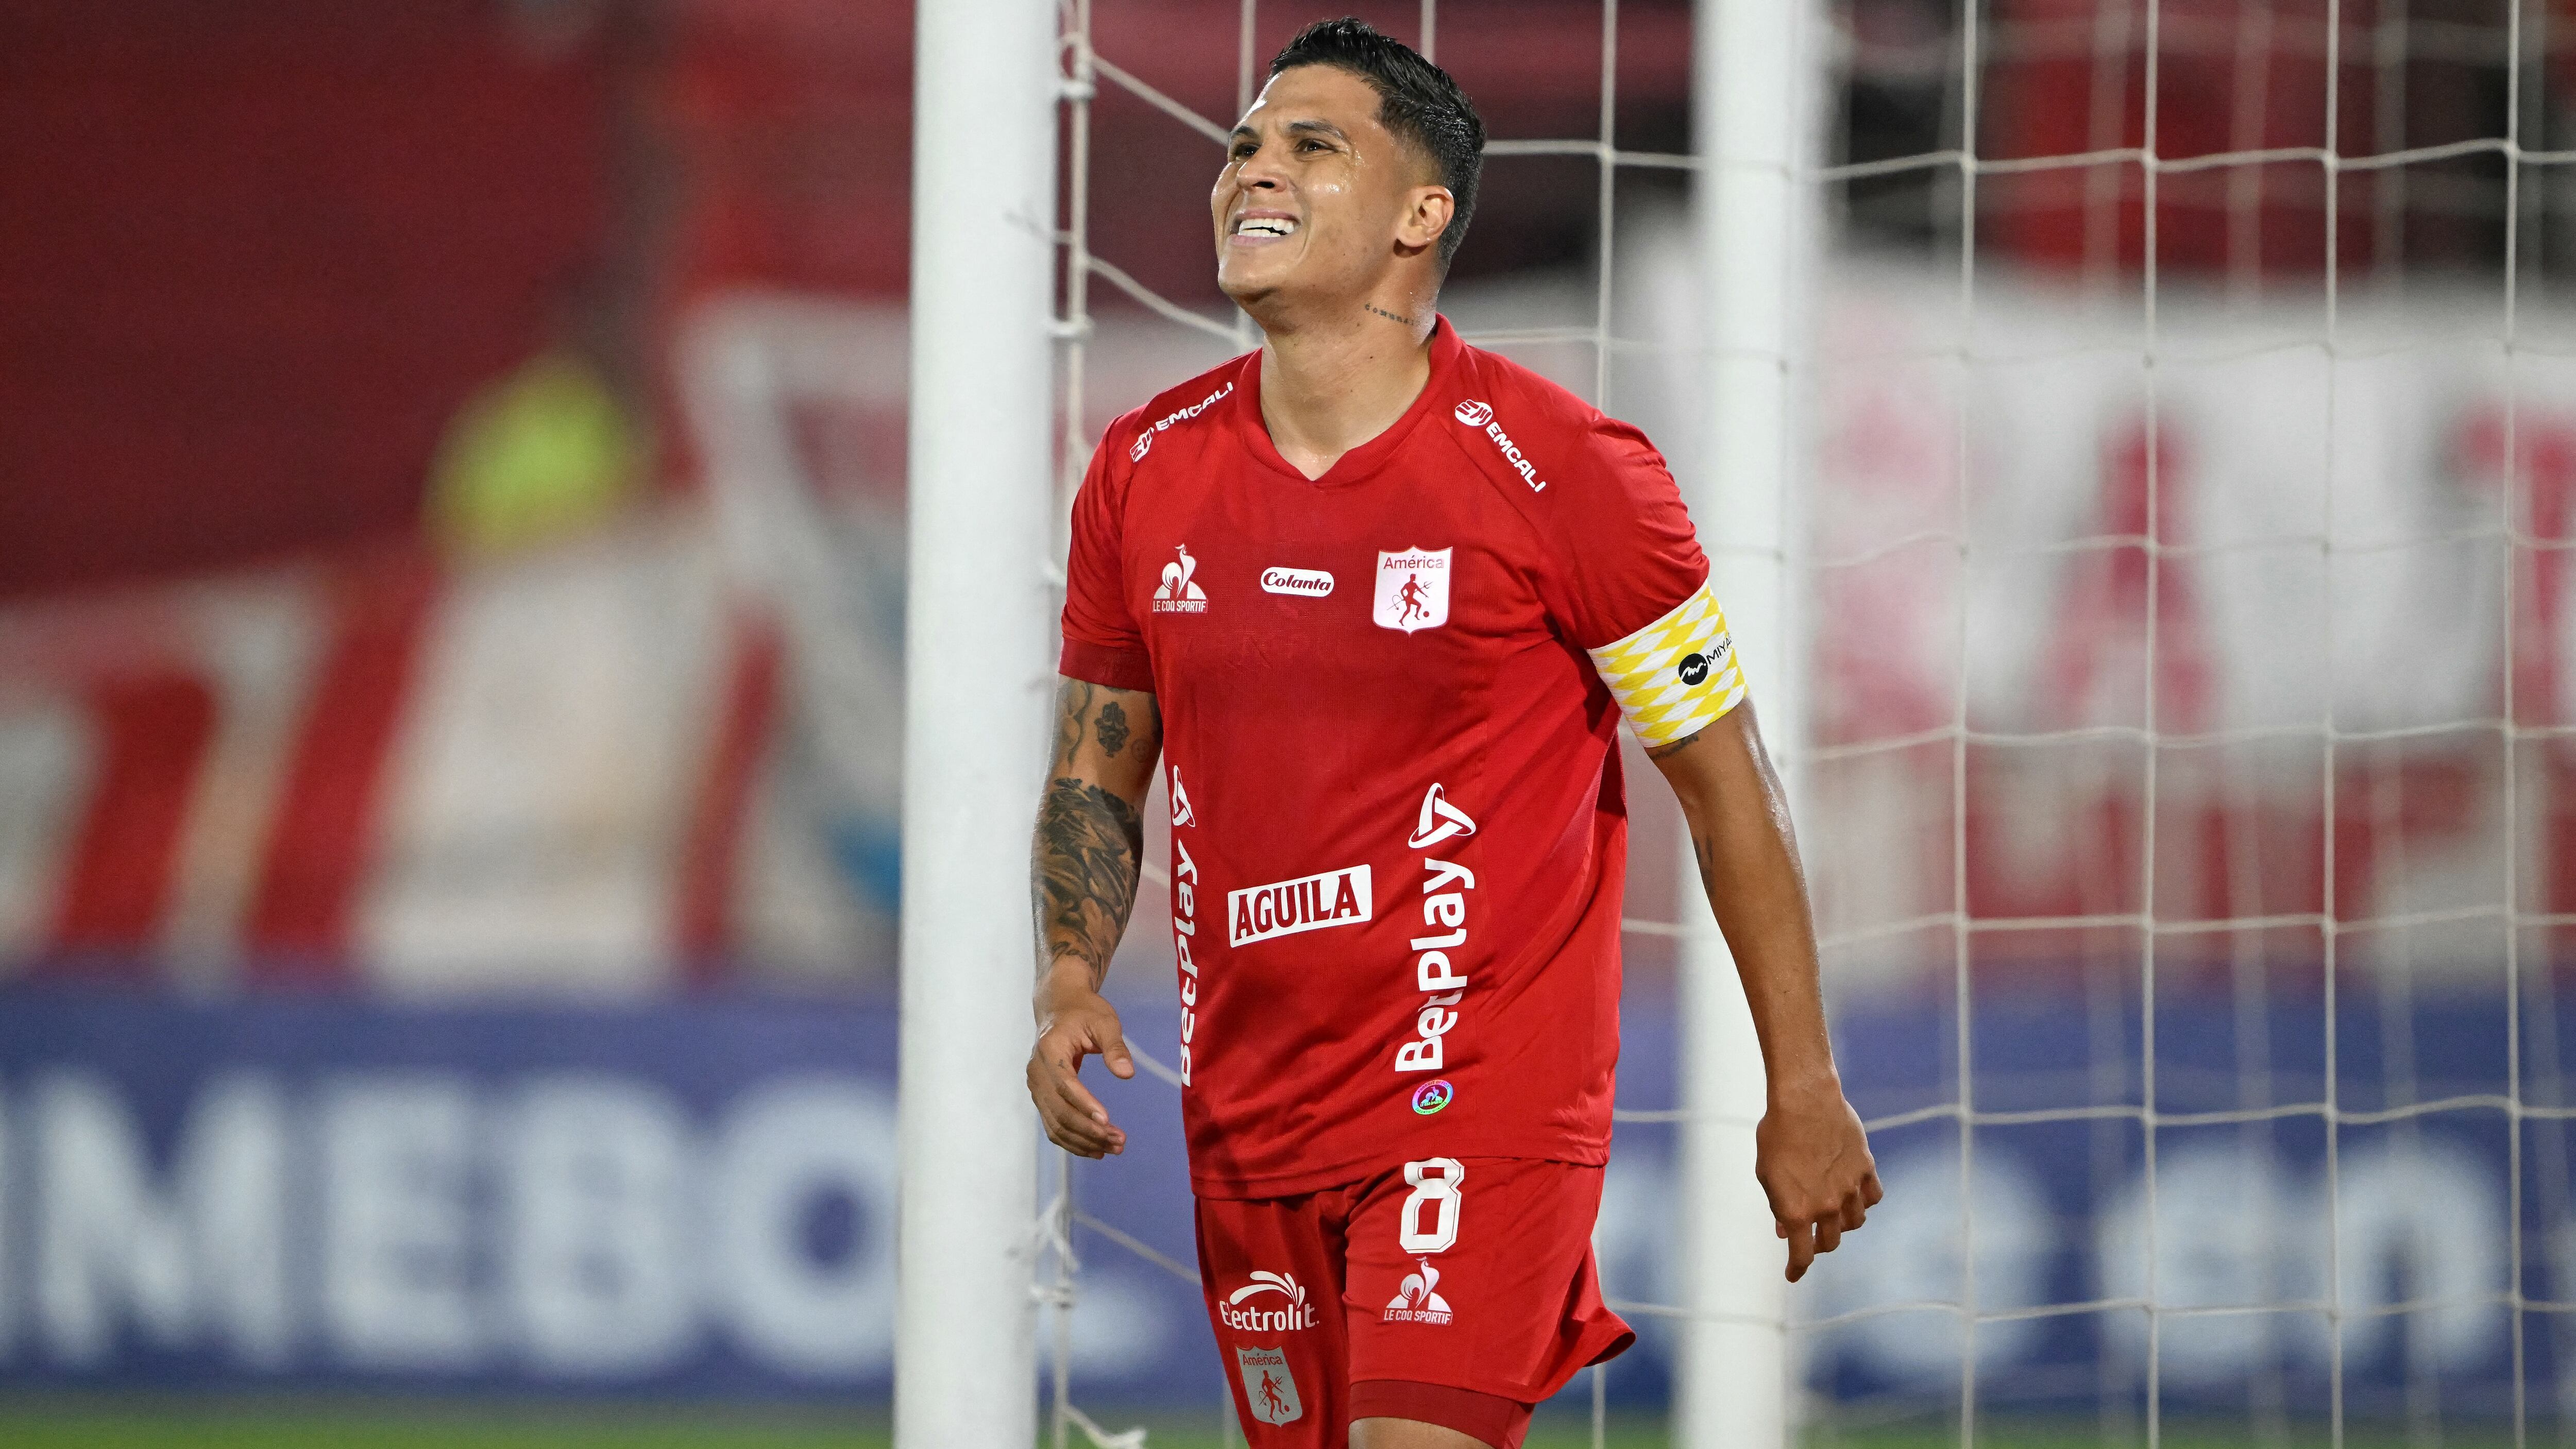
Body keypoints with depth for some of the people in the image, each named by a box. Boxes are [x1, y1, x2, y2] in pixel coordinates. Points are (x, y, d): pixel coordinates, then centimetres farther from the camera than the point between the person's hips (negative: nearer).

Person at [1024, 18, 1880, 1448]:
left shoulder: (1563, 474, -9)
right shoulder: (1144, 471, 4)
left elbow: (1724, 781, -2)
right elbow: (1094, 771, 16)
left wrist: (1803, 1090, 0)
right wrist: (1070, 984, -4)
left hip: (1485, 1101, -5)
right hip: (1247, 1107, 5)